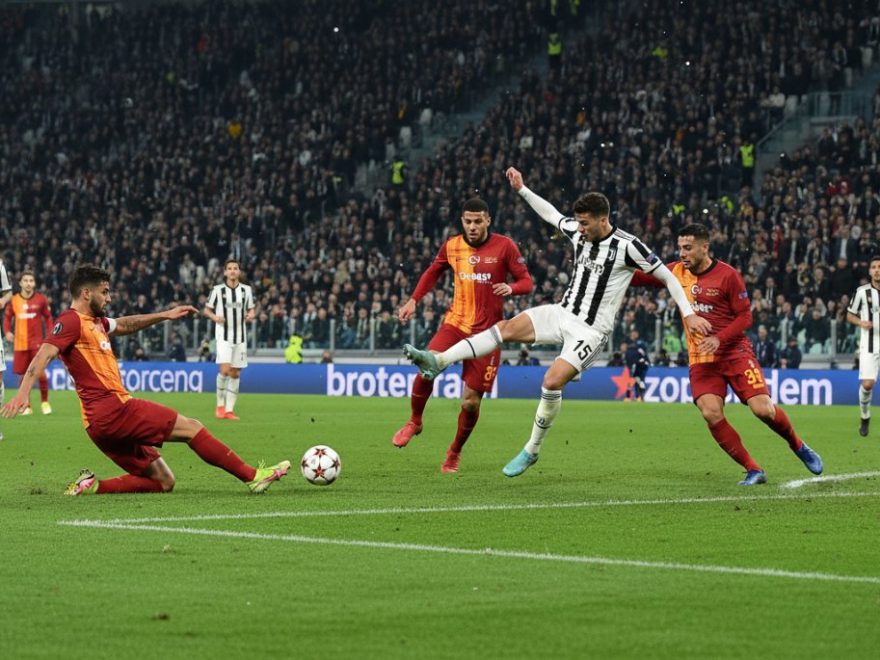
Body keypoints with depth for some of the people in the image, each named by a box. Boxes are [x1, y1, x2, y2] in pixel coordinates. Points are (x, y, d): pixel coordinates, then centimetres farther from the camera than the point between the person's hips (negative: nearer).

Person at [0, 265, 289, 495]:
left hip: (103, 423, 10)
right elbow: (44, 354, -21)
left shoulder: (94, 322, 21)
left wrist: (164, 315, 35)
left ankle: (92, 486, 2)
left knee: (163, 482, 9)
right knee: (191, 428, -4)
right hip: (113, 410, -10)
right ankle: (252, 477, -1)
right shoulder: (71, 321, -8)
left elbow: (124, 325, 39)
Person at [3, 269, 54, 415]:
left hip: (37, 342, -2)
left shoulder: (40, 299, -2)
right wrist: (7, 331, -4)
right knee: (23, 374, 4)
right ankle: (26, 405, 16)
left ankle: (45, 402, 5)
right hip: (20, 343, 2)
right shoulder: (14, 300, 2)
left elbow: (48, 318, 6)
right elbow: (7, 317, 13)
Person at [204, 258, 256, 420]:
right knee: (225, 369, -18)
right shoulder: (218, 290, -1)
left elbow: (252, 310, 16)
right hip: (224, 335, -3)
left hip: (240, 337, 3)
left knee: (235, 373, 3)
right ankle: (220, 405, -2)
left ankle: (229, 410, 8)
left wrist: (251, 315, -8)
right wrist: (214, 317, -14)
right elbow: (207, 309, 6)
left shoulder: (246, 290, 6)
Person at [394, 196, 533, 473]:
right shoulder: (452, 246, 4)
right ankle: (414, 421, 3)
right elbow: (433, 272, 22)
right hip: (456, 323, 2)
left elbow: (527, 282, -2)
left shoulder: (504, 246, -5)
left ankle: (454, 454, 22)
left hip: (487, 331, -2)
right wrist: (413, 300, 11)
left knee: (471, 402, -3)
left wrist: (510, 287, -24)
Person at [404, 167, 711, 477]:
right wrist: (522, 190, 18)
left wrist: (689, 314, -11)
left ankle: (532, 450, -5)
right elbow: (550, 213, 22)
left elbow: (667, 275, -9)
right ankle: (439, 361, -20)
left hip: (591, 330, -6)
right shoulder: (578, 232, 2)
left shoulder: (626, 246, -16)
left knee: (552, 381, -21)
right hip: (563, 313, 6)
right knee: (507, 327, -13)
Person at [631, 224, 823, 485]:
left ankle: (799, 447, 18)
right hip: (701, 360, 3)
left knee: (763, 409, -13)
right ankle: (753, 471, -8)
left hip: (735, 353, -3)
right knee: (711, 413, -19)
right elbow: (642, 277, 7)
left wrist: (719, 339, -23)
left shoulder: (727, 275, -10)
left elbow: (745, 317, -9)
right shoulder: (678, 272, 4)